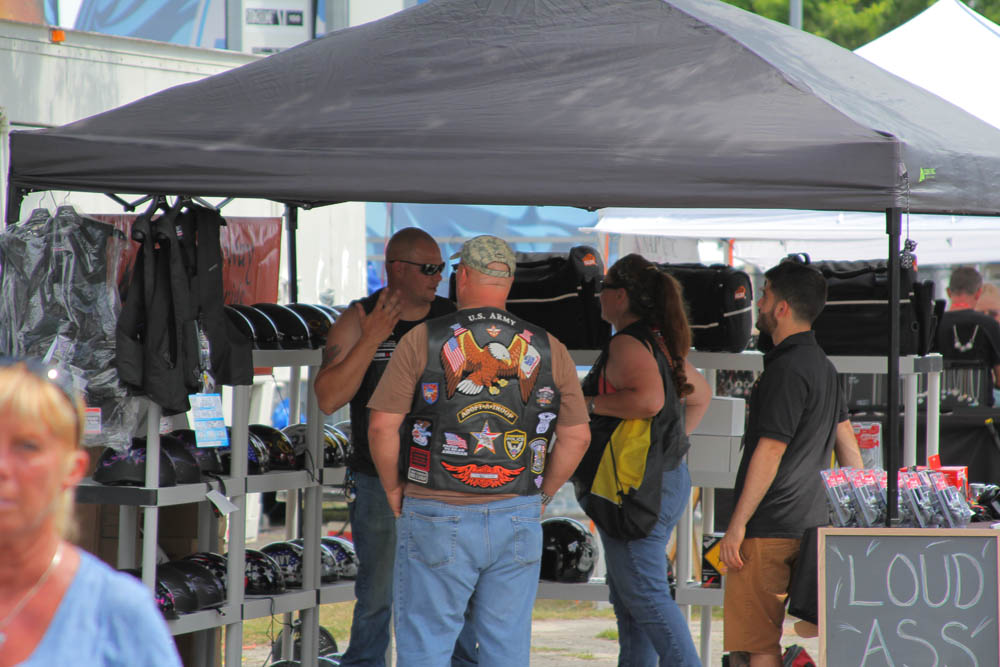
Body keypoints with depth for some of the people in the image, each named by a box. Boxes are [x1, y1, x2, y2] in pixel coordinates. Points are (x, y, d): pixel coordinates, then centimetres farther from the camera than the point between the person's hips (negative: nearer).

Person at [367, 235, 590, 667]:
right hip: (518, 519, 3)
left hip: (437, 519, -2)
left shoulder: (423, 341, -5)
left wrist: (394, 490, 6)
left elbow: (382, 427, -8)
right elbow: (577, 436, 4)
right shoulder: (548, 350, 3)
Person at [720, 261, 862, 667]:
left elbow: (770, 453, -19)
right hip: (809, 523, 9)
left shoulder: (787, 370, -16)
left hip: (770, 527, -9)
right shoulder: (821, 365, 15)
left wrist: (737, 525, -17)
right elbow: (847, 441, 19)